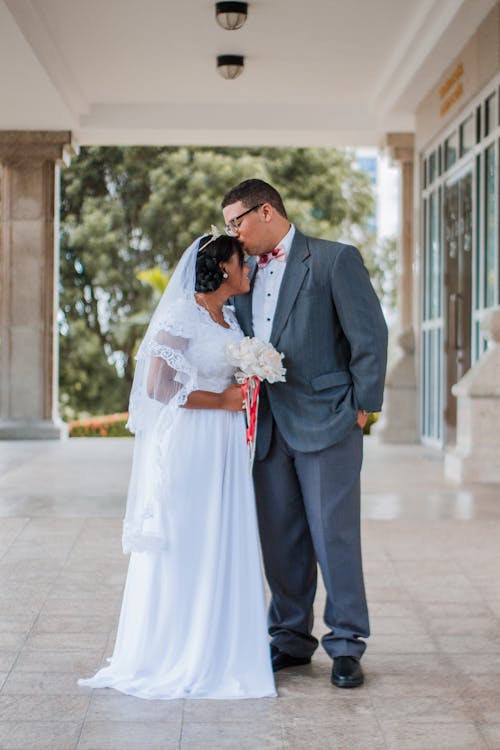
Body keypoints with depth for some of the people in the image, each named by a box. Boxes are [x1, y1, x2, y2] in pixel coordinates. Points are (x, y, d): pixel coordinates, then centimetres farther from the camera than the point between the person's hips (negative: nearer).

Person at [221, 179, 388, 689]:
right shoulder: (246, 273, 16)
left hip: (325, 420, -6)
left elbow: (370, 334, -6)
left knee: (334, 534, -3)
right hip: (269, 426, 6)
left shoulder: (335, 260, -3)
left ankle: (346, 646, 7)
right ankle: (291, 640, 21)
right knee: (278, 537, 9)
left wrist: (362, 407, -8)